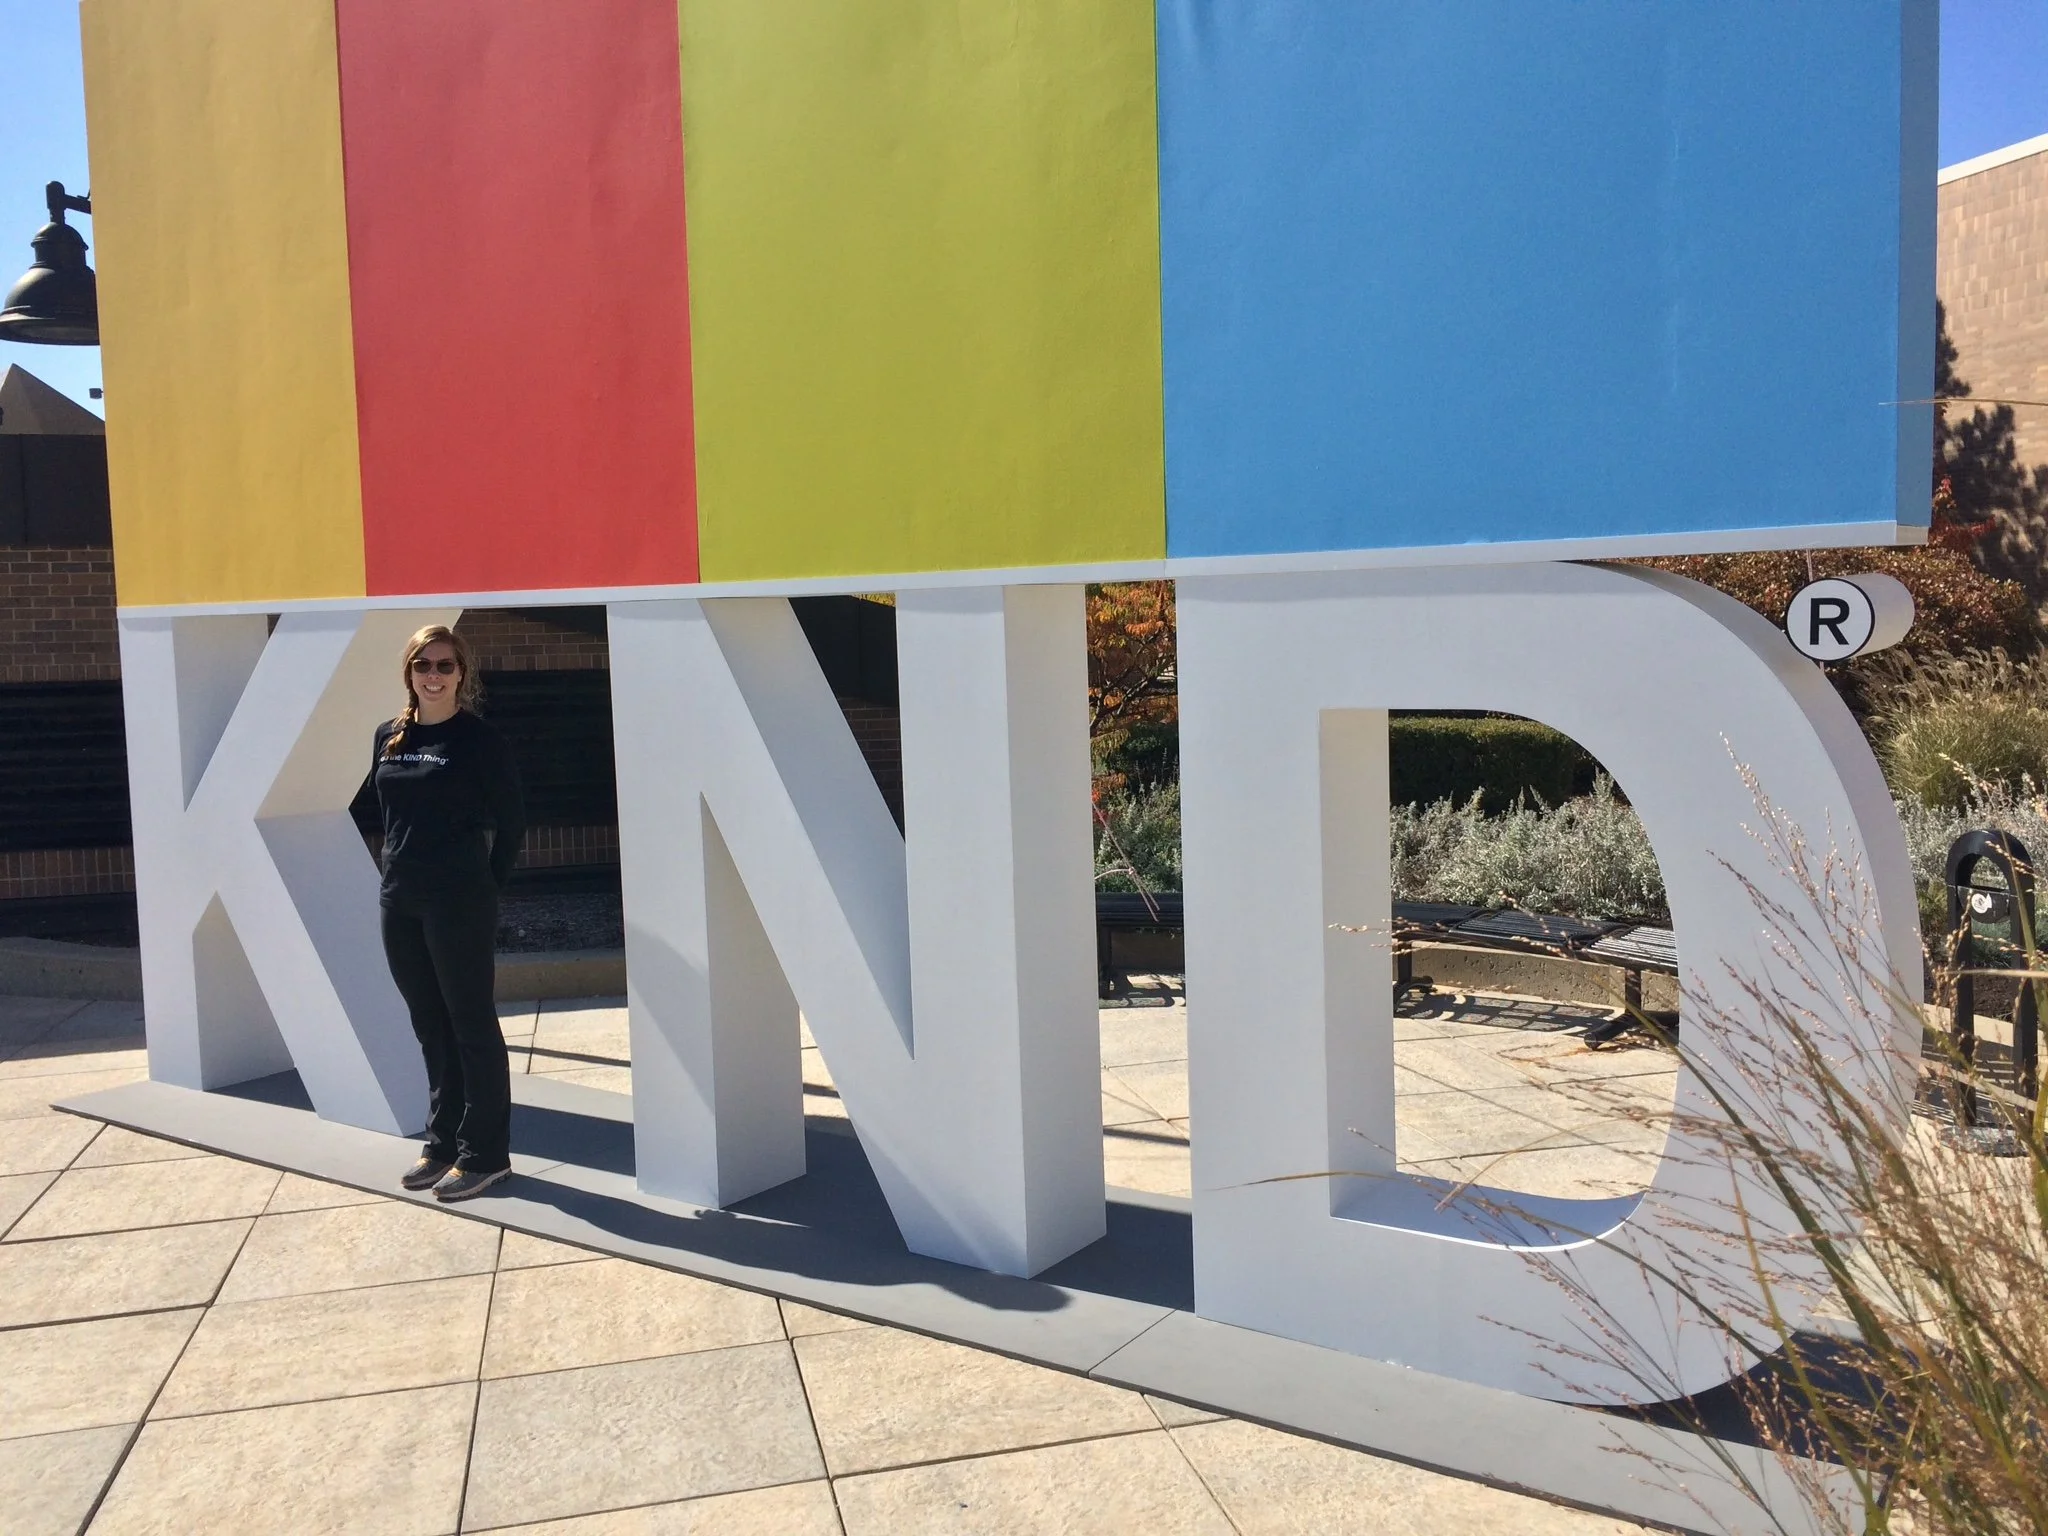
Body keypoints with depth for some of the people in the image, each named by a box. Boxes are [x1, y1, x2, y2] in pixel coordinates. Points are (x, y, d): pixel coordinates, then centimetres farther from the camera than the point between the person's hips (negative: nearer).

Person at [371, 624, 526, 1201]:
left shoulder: (478, 739, -8)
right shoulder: (389, 737, 9)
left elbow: (512, 820, -5)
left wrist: (481, 882, 0)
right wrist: (404, 867, 12)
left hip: (459, 905, -6)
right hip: (400, 902, 6)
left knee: (472, 1024, 1)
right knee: (429, 1026, 14)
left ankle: (484, 1152, 9)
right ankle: (443, 1141, 26)